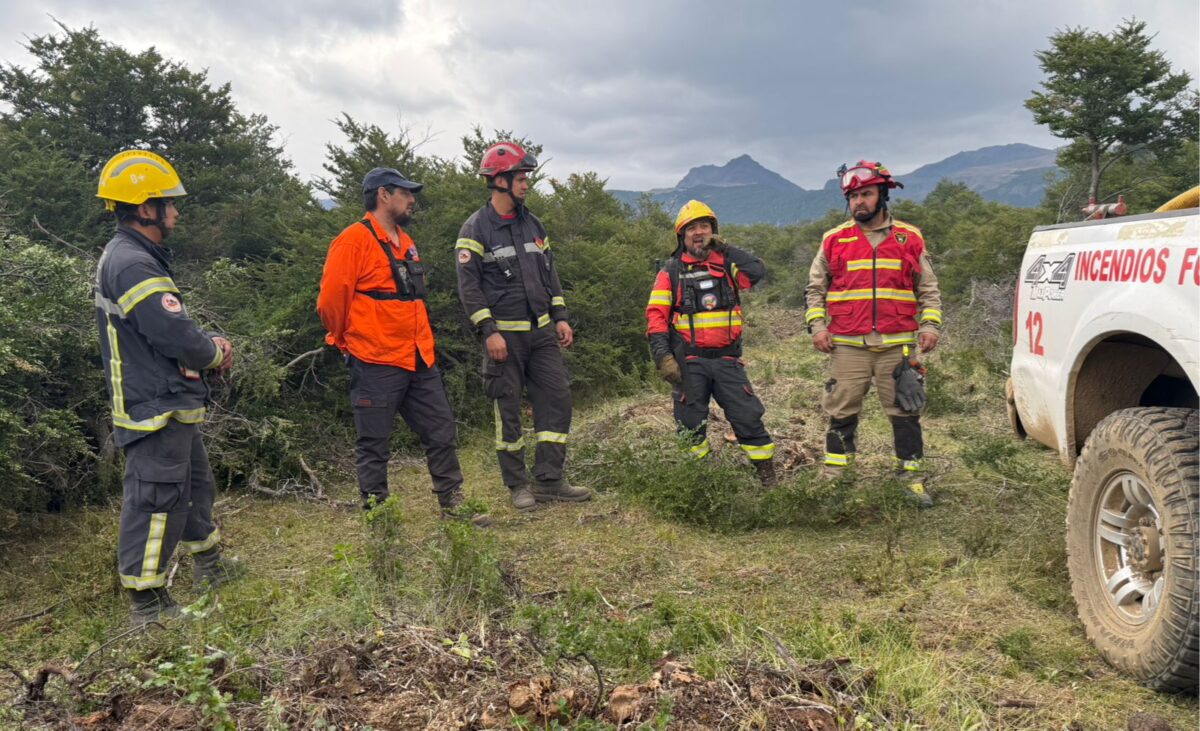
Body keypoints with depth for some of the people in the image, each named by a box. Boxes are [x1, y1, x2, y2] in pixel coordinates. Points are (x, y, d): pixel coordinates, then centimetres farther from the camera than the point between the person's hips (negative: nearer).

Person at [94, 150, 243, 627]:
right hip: (155, 411, -11)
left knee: (195, 484, 23)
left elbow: (172, 325, 20)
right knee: (156, 500, -4)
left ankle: (210, 565, 39)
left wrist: (211, 342, 3)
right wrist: (215, 354, -7)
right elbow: (176, 337, -26)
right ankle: (147, 604, 6)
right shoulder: (134, 265, -21)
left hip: (170, 408, 11)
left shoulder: (131, 257, 15)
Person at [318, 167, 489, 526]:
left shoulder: (405, 241, 16)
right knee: (374, 446, 3)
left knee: (442, 433, 10)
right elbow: (330, 301, -12)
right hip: (376, 365, -8)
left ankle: (453, 505, 20)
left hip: (419, 361, 8)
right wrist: (347, 342, 1)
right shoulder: (354, 240, -11)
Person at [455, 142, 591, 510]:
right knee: (508, 410, 2)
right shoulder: (476, 229, -6)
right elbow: (469, 286, -10)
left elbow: (550, 273, 17)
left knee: (557, 398, 1)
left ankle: (549, 481, 9)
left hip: (541, 331, 6)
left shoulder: (533, 224, 13)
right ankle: (518, 485, 14)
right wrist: (489, 331, -17)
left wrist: (560, 317, 10)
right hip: (504, 335, -6)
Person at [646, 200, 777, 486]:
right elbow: (656, 315, -2)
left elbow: (757, 270, -10)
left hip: (726, 359, 1)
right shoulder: (672, 271, 4)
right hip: (689, 362, -1)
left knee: (748, 417, -1)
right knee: (690, 425, 5)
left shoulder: (727, 264, 10)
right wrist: (663, 356, -12)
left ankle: (768, 476, 9)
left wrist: (726, 248, -3)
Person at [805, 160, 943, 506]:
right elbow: (816, 288, 13)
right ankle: (834, 480, 14)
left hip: (898, 345, 0)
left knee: (905, 413, 5)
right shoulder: (834, 240, 7)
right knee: (841, 414, 3)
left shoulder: (910, 239, 8)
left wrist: (930, 325, 0)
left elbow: (928, 290, 13)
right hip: (847, 346, 0)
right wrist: (817, 325, 1)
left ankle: (912, 479, 17)